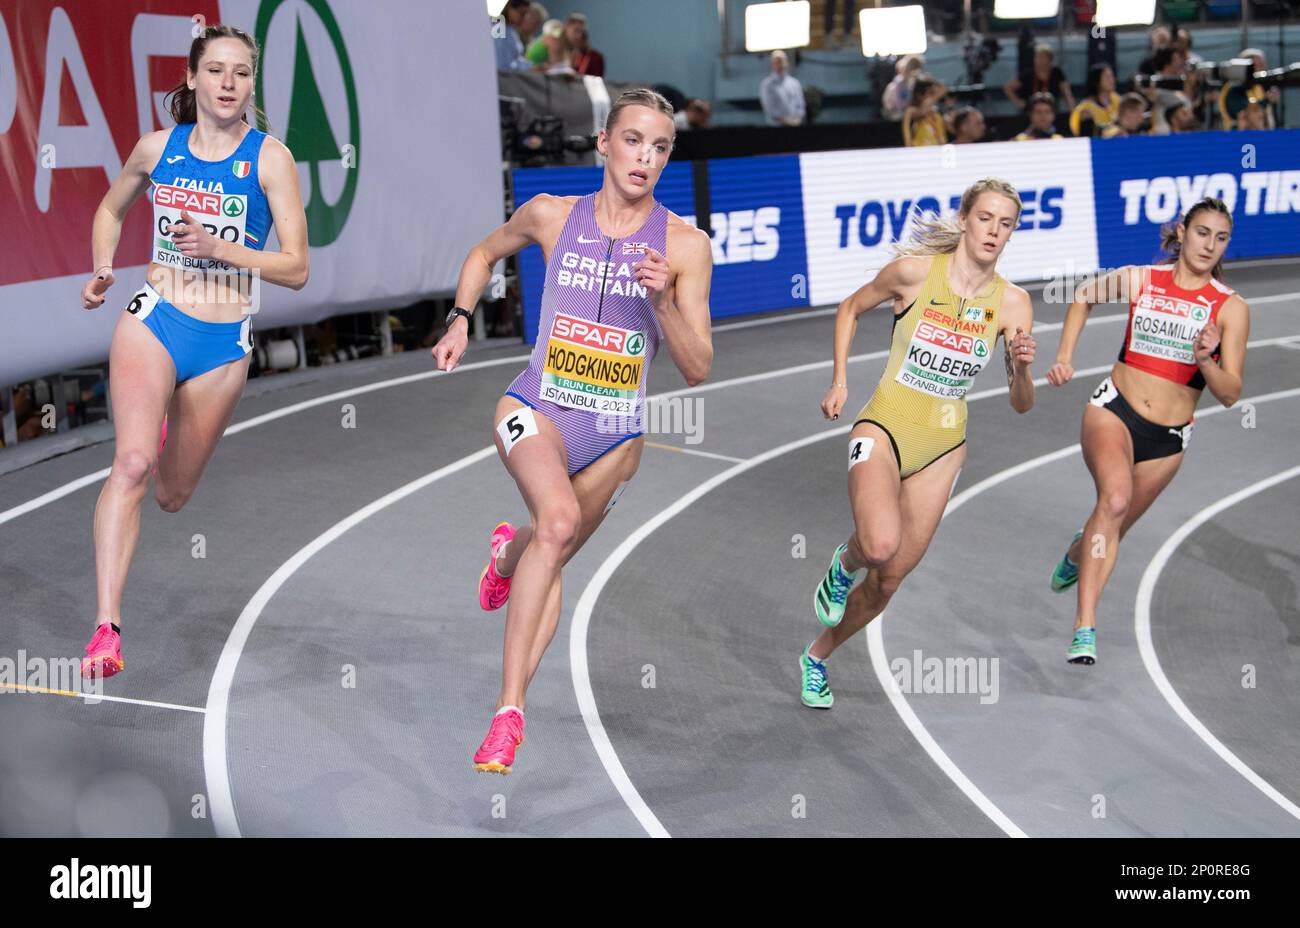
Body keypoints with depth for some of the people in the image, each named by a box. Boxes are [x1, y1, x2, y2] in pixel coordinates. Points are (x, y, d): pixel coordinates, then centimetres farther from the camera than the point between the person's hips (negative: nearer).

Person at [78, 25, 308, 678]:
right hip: (152, 323, 0)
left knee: (171, 496, 14)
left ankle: (169, 429, 52)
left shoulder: (269, 157, -5)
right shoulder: (158, 148, 4)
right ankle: (106, 626, -25)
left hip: (223, 344, 0)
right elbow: (110, 210, 24)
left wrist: (219, 248, -20)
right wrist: (103, 269, 5)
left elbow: (296, 269, -7)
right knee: (132, 463, -24)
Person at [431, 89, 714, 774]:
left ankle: (511, 550, 57)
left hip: (615, 433, 2)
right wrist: (460, 319, 6)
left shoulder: (685, 245, -7)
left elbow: (697, 370, -7)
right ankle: (509, 709, -28)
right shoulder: (551, 215, -3)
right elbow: (484, 254, 19)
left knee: (551, 556, 16)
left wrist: (663, 300, -22)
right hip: (537, 406, -2)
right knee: (559, 520, -30)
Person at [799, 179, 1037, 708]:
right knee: (880, 544, -32)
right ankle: (846, 561, 5)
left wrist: (1021, 369, -23)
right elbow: (850, 309, 8)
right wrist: (839, 381, 1)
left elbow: (1021, 406, -2)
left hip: (942, 447, 4)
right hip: (884, 427, -3)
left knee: (888, 582, 8)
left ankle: (817, 659, 32)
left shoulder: (1013, 303, -5)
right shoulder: (915, 271, -11)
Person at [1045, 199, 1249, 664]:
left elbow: (1230, 394, -6)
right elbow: (1083, 298, 18)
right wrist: (1064, 357, 7)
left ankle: (1078, 552, 53)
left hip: (1168, 437, 2)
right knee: (1115, 499, -29)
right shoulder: (1141, 280, -1)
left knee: (1116, 525, 14)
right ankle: (1084, 627, -32)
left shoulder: (1231, 308, -4)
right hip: (1113, 410, -2)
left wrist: (1205, 361, -25)